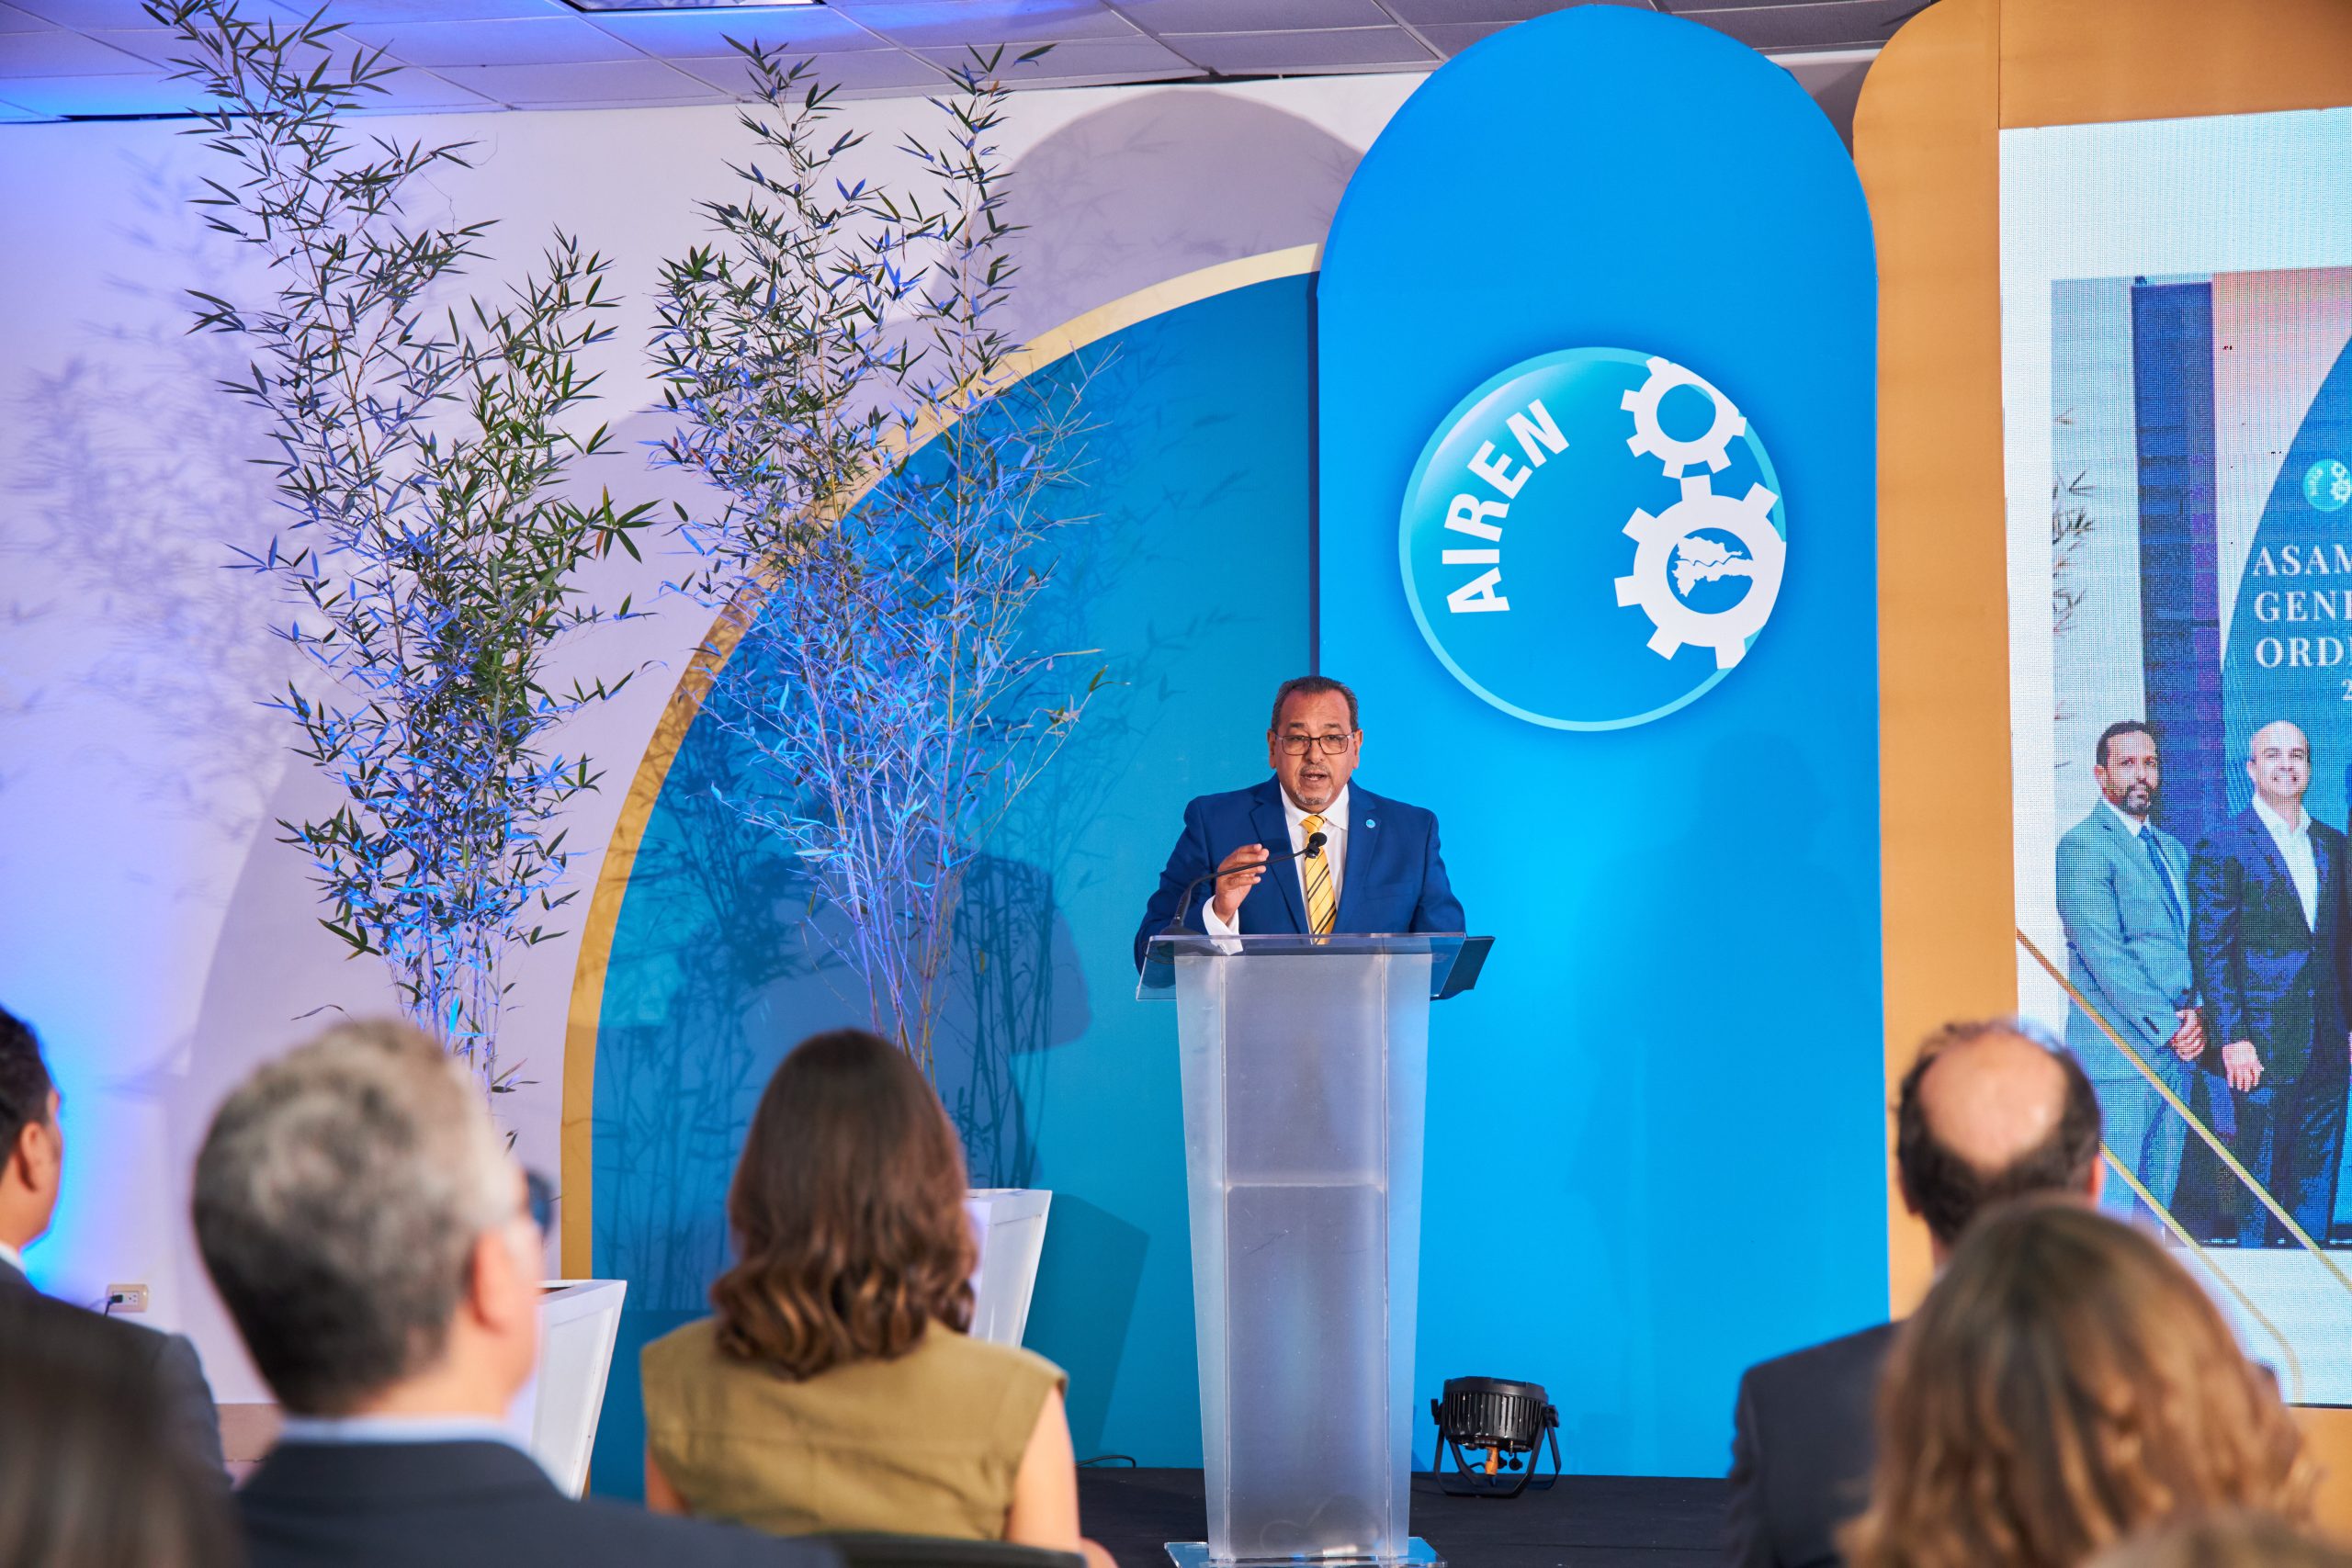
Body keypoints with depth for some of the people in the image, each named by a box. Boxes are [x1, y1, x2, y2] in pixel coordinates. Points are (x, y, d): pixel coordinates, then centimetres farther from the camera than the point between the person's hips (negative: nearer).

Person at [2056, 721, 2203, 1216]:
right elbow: (2104, 954, -14)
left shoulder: (2171, 849, 20)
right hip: (2117, 1058, -8)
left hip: (2177, 1055, 8)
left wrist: (2196, 1012, -1)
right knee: (2113, 1207, -8)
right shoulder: (2082, 846, -7)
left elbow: (2192, 944, 19)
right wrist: (2167, 1027, -14)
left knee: (2158, 1207, 8)